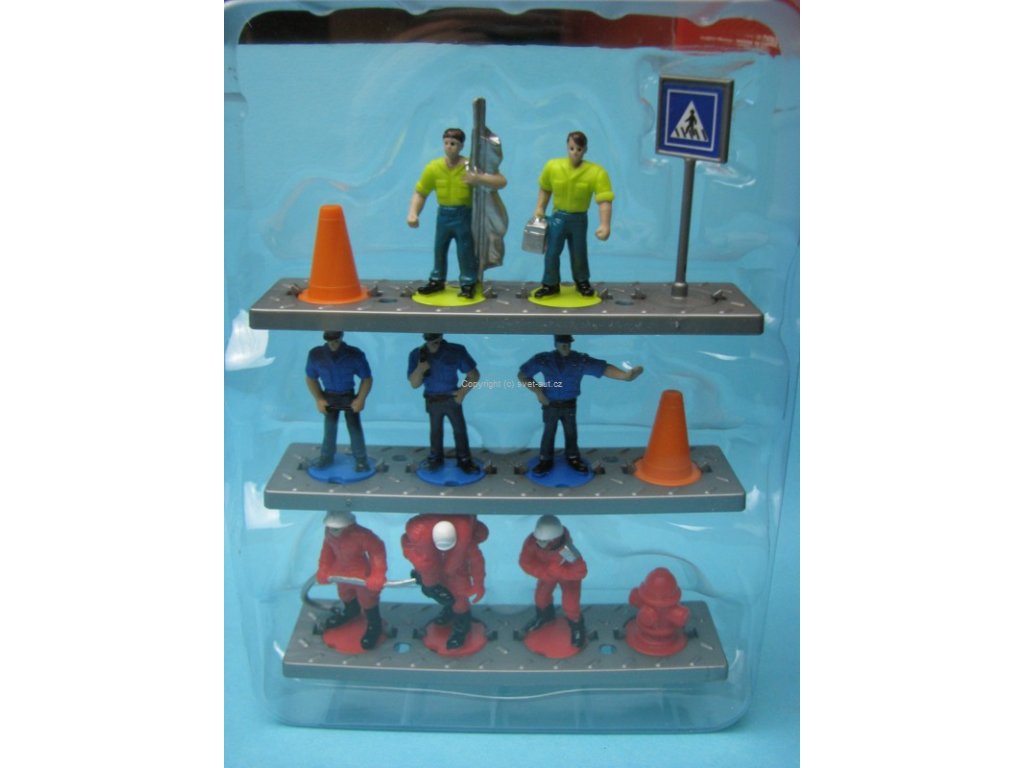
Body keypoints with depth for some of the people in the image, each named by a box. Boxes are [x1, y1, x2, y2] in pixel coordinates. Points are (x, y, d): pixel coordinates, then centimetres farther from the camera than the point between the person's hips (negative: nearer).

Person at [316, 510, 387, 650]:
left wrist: (377, 576, -30)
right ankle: (350, 612, 67)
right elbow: (328, 548, 0)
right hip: (342, 573, 6)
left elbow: (377, 551, -30)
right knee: (345, 597, 34)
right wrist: (323, 569, 2)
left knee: (367, 602, 18)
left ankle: (374, 626, 45)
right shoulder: (329, 533, -21)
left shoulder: (361, 535, -40)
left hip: (363, 577, -6)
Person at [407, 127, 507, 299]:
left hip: (463, 215, -3)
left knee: (465, 252, 2)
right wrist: (413, 213, -13)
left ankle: (468, 284, 19)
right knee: (439, 250, 16)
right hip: (443, 214, 4)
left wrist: (478, 179, -30)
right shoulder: (433, 167, -7)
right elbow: (420, 192, 2)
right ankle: (437, 281, 34)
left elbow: (502, 182, -15)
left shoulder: (471, 166, -14)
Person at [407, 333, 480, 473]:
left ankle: (463, 459, 19)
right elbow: (414, 384, -12)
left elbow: (474, 375, -8)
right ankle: (436, 458, 30)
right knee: (436, 430, 15)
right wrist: (420, 368, -30)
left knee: (459, 429, 5)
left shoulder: (456, 351, -16)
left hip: (452, 398, -1)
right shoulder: (417, 355, -12)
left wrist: (463, 391, -17)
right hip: (432, 401, 1)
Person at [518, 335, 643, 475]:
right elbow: (522, 375, -4)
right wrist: (537, 391, -12)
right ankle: (546, 460, 24)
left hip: (569, 405, 1)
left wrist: (625, 375, -39)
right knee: (549, 433, 8)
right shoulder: (543, 359, -13)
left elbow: (603, 368, -23)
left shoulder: (580, 360, -12)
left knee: (571, 432, 13)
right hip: (550, 405, -1)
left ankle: (572, 458, 32)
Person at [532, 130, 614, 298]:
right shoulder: (552, 166, -12)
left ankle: (582, 282, 37)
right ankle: (551, 284, 23)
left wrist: (605, 225, -33)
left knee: (579, 253, 13)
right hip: (558, 216, 1)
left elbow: (604, 201, -23)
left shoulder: (596, 172, -20)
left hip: (579, 218, -1)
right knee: (551, 252, 4)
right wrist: (540, 208, -3)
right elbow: (545, 189, 6)